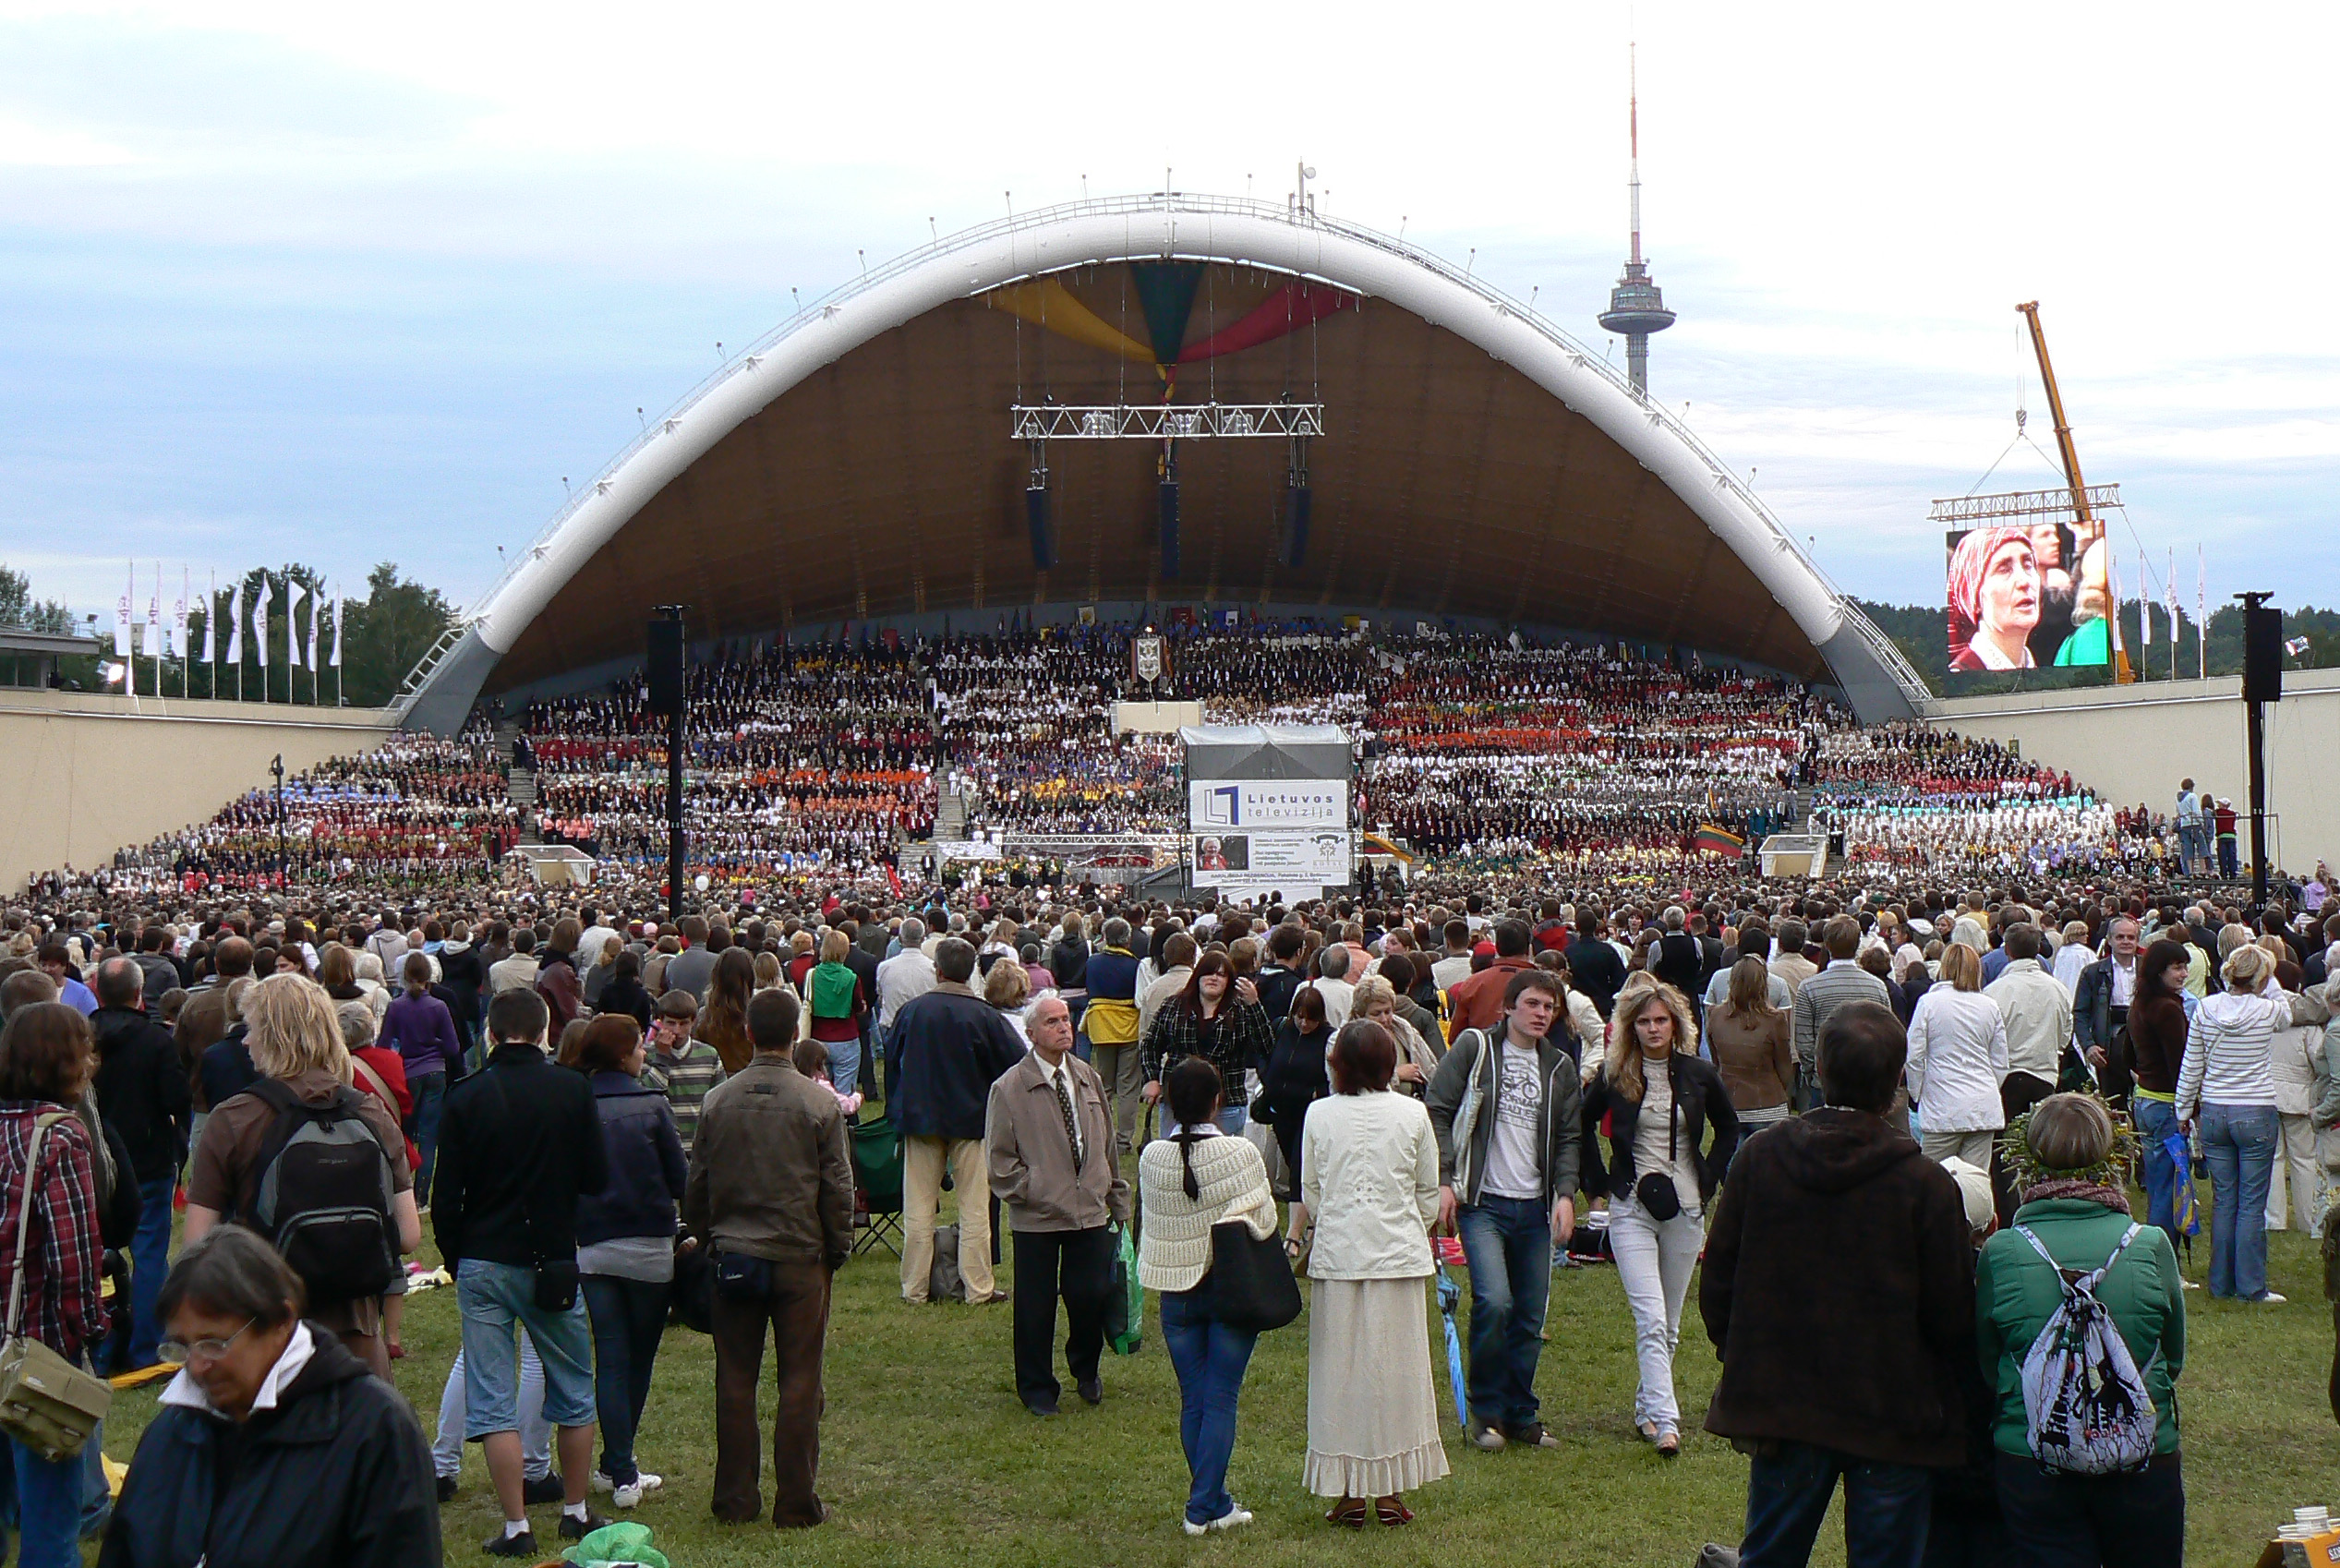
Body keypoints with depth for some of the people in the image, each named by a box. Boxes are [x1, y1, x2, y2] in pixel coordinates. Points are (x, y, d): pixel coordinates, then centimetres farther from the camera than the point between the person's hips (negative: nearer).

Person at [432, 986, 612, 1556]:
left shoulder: (466, 1098, -6)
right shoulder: (572, 1091, -7)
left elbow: (445, 1198, -3)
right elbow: (597, 1179, -2)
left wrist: (456, 1262, 11)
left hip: (482, 1266, 0)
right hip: (551, 1262, 0)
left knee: (494, 1403, 4)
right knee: (573, 1394, 16)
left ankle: (516, 1527, 3)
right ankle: (576, 1512, 24)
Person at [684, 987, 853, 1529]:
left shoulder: (720, 1101, -1)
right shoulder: (820, 1103, -8)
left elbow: (697, 1181, 6)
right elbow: (837, 1185, -4)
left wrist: (703, 1238, 21)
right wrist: (839, 1248, 9)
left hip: (734, 1255, 2)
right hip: (801, 1258, -2)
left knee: (735, 1381, 9)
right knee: (799, 1383, 3)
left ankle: (735, 1499, 13)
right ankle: (796, 1504, 5)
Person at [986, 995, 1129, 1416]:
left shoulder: (1088, 1078, 9)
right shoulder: (1009, 1088, -7)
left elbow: (1107, 1143, 16)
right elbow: (999, 1159, -3)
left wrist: (1118, 1201, 17)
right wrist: (1029, 1190, -10)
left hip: (1091, 1211, 3)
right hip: (1037, 1218, -3)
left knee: (1091, 1296, 2)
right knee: (1036, 1306, 3)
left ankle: (1085, 1369, 30)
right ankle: (1037, 1388, 20)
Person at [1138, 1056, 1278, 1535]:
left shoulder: (1151, 1158, -7)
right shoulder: (1241, 1153, -16)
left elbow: (1151, 1225, 1)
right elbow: (1263, 1220, -9)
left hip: (1176, 1292, 3)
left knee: (1192, 1401, 12)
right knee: (1220, 1400, 2)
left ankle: (1214, 1501, 20)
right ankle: (1202, 1508, 0)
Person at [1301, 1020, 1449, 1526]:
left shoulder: (1320, 1114, -2)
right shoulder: (1412, 1113, -1)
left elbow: (1309, 1192, 6)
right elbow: (1429, 1193, 6)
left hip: (1337, 1254, 0)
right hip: (1398, 1253, 0)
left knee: (1340, 1366, 6)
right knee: (1396, 1367, 7)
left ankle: (1347, 1493, 8)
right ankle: (1391, 1491, 10)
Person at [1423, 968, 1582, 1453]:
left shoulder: (1560, 1067, 12)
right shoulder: (1474, 1048, -1)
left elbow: (1568, 1137, 14)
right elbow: (1437, 1112, -2)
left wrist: (1565, 1194, -1)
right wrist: (1444, 1180, -10)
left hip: (1535, 1208, 4)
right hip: (1482, 1200, -4)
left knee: (1530, 1318, 5)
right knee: (1493, 1302, -18)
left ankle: (1520, 1414, 19)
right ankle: (1486, 1411, -2)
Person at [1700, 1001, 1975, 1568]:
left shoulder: (1759, 1158, -6)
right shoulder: (1926, 1184, -15)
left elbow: (1717, 1282, 2)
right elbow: (1952, 1319, -9)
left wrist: (1742, 1362, 17)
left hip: (1782, 1410, 3)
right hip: (1894, 1415, -3)